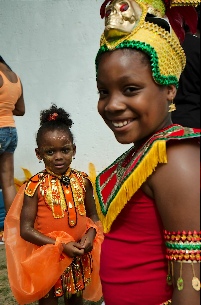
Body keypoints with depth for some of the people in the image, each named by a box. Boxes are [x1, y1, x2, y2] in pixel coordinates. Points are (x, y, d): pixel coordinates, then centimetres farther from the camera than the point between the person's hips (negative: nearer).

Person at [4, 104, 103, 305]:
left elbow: (93, 215, 6)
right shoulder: (36, 185, -14)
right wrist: (61, 245, -22)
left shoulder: (82, 181, -5)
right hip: (47, 258, -2)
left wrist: (90, 235, -15)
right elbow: (25, 229, -15)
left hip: (80, 256, 3)